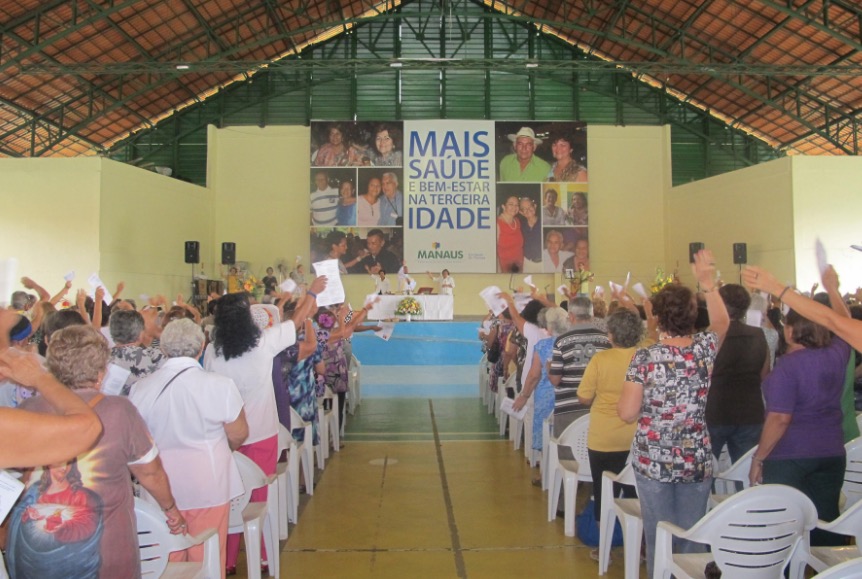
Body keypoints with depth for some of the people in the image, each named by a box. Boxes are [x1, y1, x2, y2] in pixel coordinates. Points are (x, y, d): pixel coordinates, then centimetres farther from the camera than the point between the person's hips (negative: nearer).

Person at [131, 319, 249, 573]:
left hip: (160, 486, 2)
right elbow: (239, 435, -6)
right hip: (208, 483, -2)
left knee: (168, 559, 17)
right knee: (206, 557, 12)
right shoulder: (219, 385, -14)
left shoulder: (141, 388, -7)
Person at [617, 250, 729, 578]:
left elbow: (627, 413, -12)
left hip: (653, 462, -2)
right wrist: (708, 283, 15)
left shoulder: (644, 358, -15)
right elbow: (721, 321, 16)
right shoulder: (705, 349, -7)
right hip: (697, 462, 3)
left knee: (658, 538, 10)